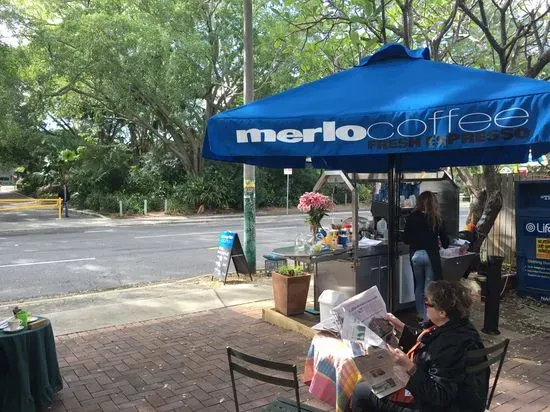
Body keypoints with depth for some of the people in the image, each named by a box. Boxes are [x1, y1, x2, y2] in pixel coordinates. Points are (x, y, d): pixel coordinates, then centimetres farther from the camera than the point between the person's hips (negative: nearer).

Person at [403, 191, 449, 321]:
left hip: (416, 255, 2)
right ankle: (427, 317, 7)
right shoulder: (436, 218, -4)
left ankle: (421, 315, 25)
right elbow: (445, 240, 3)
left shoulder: (412, 217, -4)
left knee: (419, 286, 17)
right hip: (431, 255, -1)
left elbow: (406, 239, -2)